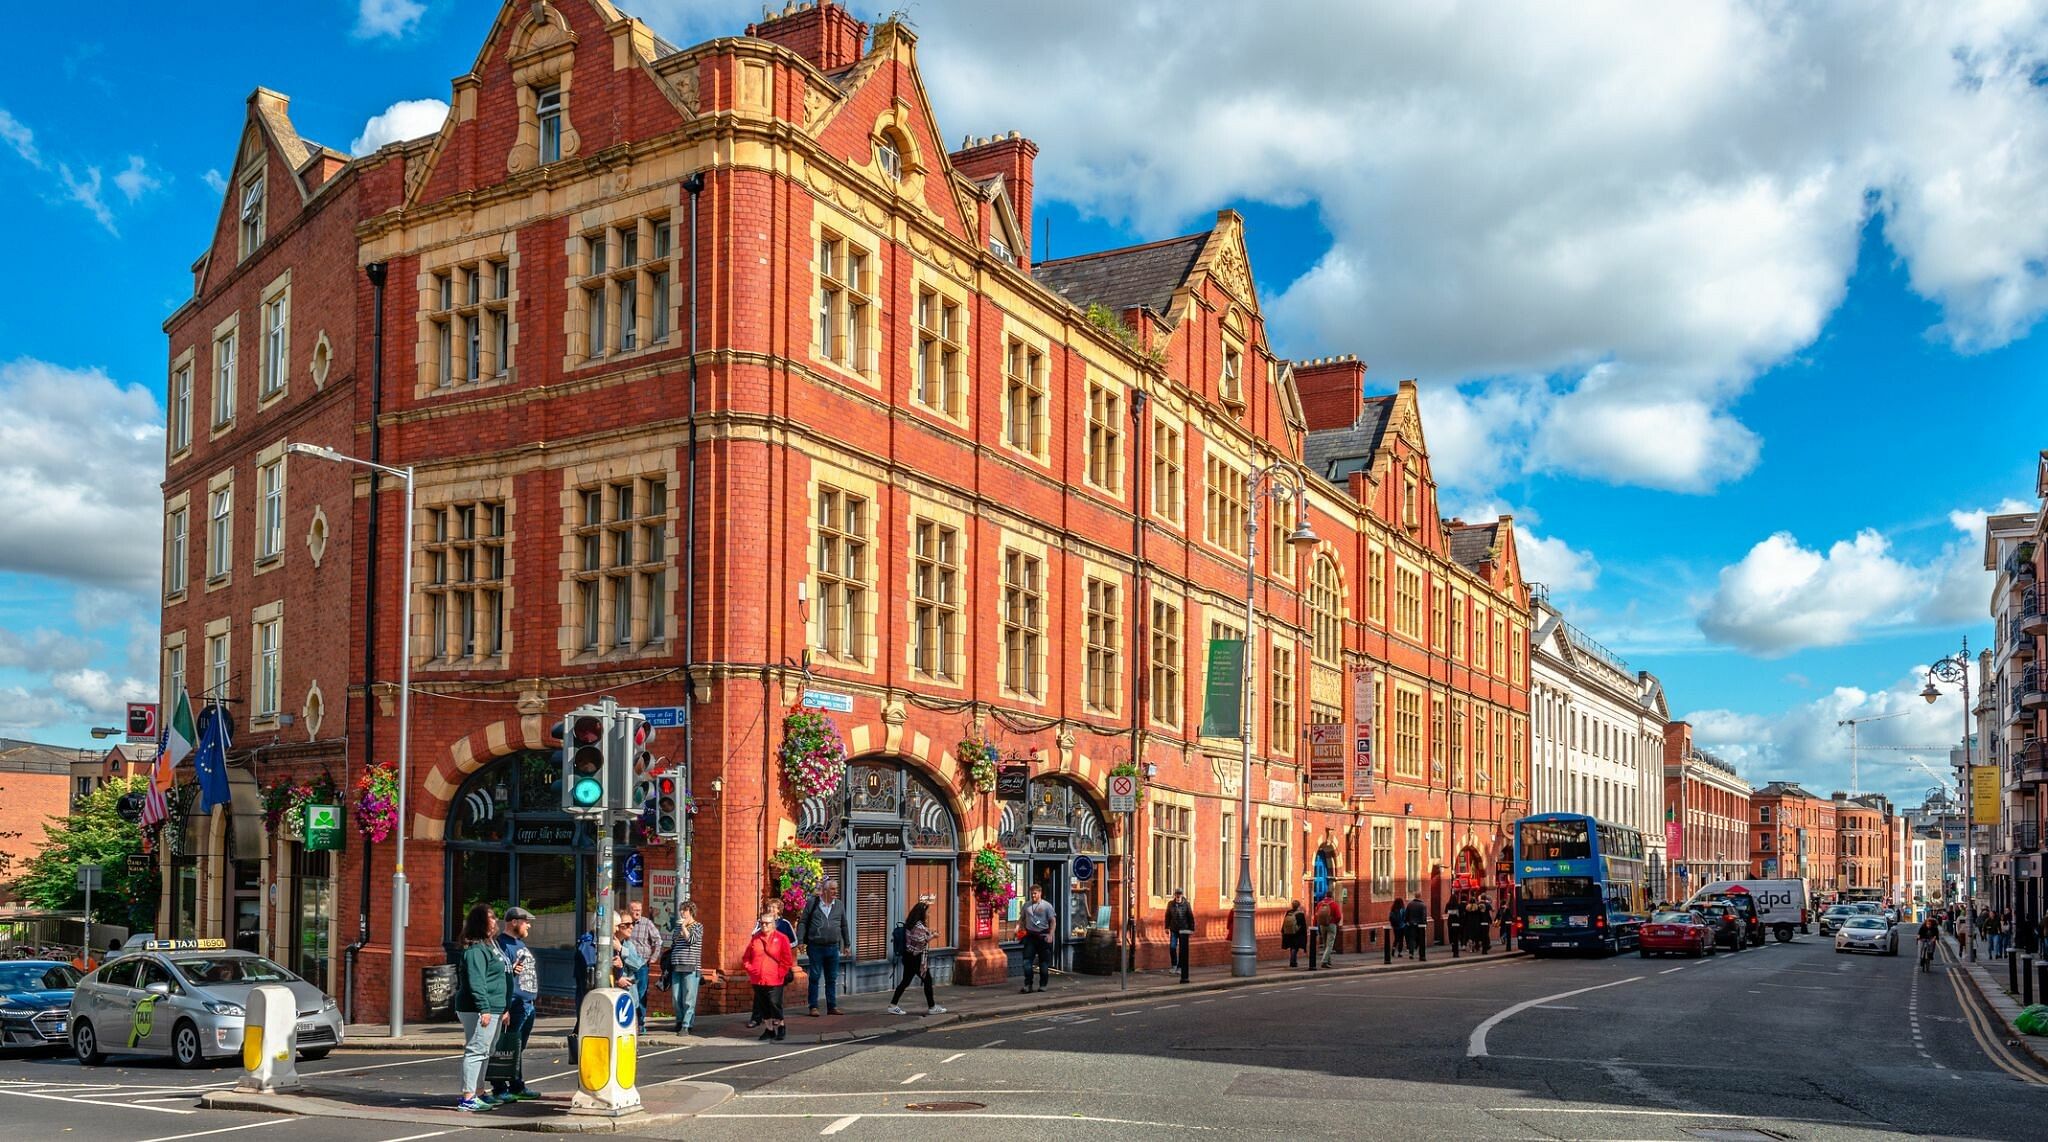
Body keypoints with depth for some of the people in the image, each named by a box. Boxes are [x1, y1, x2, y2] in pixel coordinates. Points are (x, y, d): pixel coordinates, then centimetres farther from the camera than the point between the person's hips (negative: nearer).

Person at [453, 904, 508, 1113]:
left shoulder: (487, 946, 18)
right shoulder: (476, 950, -15)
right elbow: (476, 982, -22)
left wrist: (502, 1008, 24)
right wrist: (483, 1009, -25)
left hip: (491, 1009, 11)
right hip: (478, 1009, -11)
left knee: (483, 1052, 16)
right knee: (476, 1051, -10)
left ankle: (479, 1093, 25)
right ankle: (468, 1098, -10)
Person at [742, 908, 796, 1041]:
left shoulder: (782, 938, -2)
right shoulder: (755, 938, 8)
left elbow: (787, 960, -3)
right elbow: (746, 958, 15)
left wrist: (780, 974, -7)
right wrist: (751, 970, 2)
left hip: (774, 981, -4)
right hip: (757, 980, 4)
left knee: (775, 1005, -7)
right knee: (763, 1006, 9)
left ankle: (781, 1027, 11)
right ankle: (770, 1030, 20)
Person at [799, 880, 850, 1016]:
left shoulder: (839, 905, 9)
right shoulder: (812, 903, -1)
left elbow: (844, 926, 17)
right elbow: (803, 923, 0)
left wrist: (846, 944, 16)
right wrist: (801, 941, -8)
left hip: (833, 947, 3)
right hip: (816, 947, -3)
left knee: (832, 979, 9)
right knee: (815, 977, 0)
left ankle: (832, 1006, 16)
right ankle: (813, 1007, 6)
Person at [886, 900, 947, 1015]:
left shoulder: (909, 923, 9)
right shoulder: (919, 926, -19)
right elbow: (920, 943, -23)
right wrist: (930, 937, -13)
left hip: (908, 956, 9)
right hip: (917, 958, -9)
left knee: (906, 980, 11)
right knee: (927, 980, 4)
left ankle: (893, 1005, 9)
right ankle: (932, 1007, 12)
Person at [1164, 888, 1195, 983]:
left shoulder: (1186, 904, -3)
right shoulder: (1170, 904, 2)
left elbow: (1191, 917, 1)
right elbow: (1167, 916, 11)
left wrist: (1192, 930, -2)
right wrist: (1167, 928, 7)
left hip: (1183, 930, -2)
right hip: (1174, 929, 2)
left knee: (1183, 952, -1)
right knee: (1172, 946, -17)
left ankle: (1184, 976, 3)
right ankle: (1174, 965, 10)